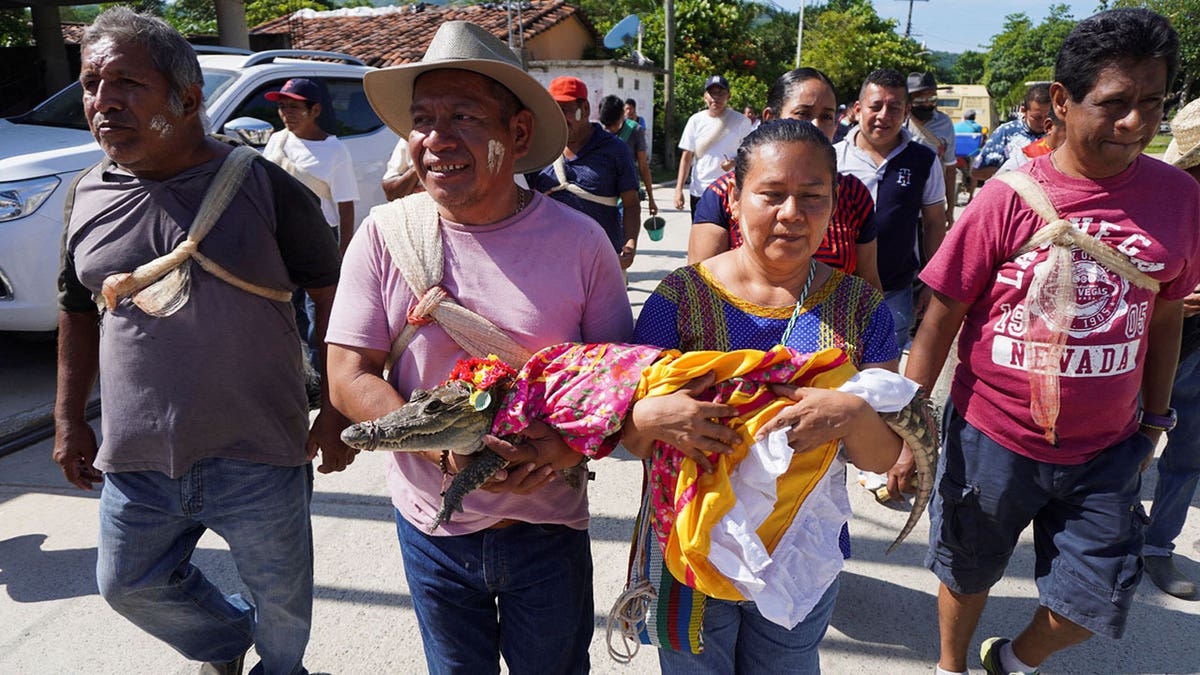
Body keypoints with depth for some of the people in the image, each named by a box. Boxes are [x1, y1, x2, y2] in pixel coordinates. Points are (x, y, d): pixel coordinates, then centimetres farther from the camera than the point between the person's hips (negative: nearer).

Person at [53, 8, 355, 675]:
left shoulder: (260, 184, -11)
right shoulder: (89, 196, 4)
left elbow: (333, 293, -7)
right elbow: (78, 311, 15)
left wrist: (337, 414, -9)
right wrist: (69, 419, 15)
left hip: (258, 456, -4)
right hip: (136, 462, 5)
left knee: (282, 597, 15)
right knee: (130, 584, 22)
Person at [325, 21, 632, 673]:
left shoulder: (580, 240, -11)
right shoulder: (385, 234, -9)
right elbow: (348, 377, -8)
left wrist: (569, 444, -23)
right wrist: (440, 444, -24)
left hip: (548, 526, 0)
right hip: (430, 524, 1)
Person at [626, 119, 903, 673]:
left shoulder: (860, 308, -6)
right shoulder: (681, 298, -13)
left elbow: (885, 456, -6)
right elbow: (630, 436, -9)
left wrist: (852, 416, -27)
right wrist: (648, 417, -32)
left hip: (803, 561, 2)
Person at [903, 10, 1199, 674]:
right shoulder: (1009, 197, -14)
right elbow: (940, 319, -10)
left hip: (1106, 448, 3)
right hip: (993, 437, -2)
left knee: (1098, 599, 10)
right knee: (967, 572, 16)